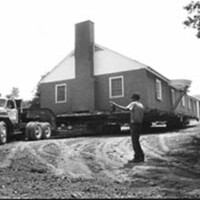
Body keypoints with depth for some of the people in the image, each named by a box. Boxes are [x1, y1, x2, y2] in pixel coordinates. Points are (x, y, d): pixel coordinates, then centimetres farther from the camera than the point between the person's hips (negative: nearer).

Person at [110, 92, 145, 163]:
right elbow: (141, 117, 18)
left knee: (135, 141, -3)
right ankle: (141, 156, 17)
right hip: (139, 125, 8)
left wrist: (115, 105, -17)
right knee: (136, 141, 15)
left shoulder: (134, 103, -6)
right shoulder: (142, 106, 18)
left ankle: (137, 158, -1)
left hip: (134, 124, -8)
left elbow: (126, 109, -20)